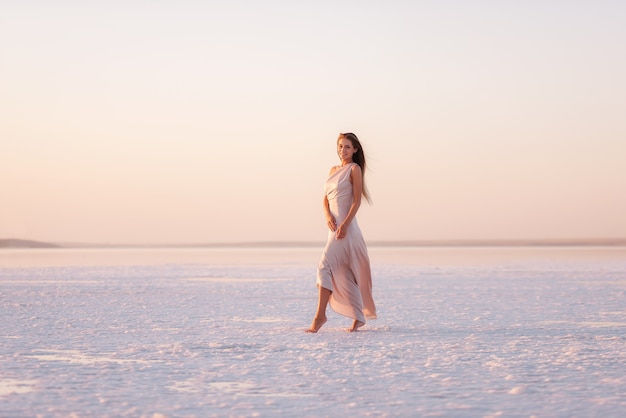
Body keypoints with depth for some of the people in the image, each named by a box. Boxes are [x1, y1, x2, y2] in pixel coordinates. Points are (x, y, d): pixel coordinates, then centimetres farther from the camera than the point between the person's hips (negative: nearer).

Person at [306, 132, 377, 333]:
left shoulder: (355, 169, -4)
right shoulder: (334, 170, 18)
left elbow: (357, 200, -10)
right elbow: (326, 198, 15)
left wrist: (345, 224, -19)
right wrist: (328, 215, -6)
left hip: (346, 226, -8)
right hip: (334, 225, 8)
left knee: (325, 266, -17)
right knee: (344, 274, 10)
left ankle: (320, 315, -18)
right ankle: (359, 317, 18)